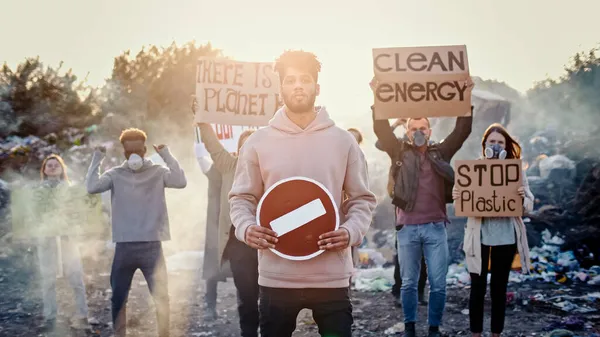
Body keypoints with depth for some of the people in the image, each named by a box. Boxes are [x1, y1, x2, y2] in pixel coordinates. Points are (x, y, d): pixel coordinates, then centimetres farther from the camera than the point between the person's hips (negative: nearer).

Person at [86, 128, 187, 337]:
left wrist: (165, 154, -13)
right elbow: (92, 187, -13)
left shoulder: (158, 172, 1)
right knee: (118, 299, 10)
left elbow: (180, 182, -16)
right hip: (124, 247, 1)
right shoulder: (115, 174, 2)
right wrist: (98, 157, -10)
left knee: (161, 297, 5)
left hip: (152, 246, -1)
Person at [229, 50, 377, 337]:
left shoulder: (343, 141, 5)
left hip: (332, 277, 0)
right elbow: (241, 197, 8)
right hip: (276, 276, 0)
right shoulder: (258, 142, 4)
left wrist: (351, 232, -11)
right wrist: (246, 228, -12)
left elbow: (362, 198, 8)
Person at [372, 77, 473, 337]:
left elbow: (463, 131, 1)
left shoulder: (441, 153, 8)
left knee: (438, 285, 3)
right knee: (409, 283, 9)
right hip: (407, 229, 0)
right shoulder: (400, 152, 6)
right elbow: (381, 129, -5)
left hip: (436, 228, 1)